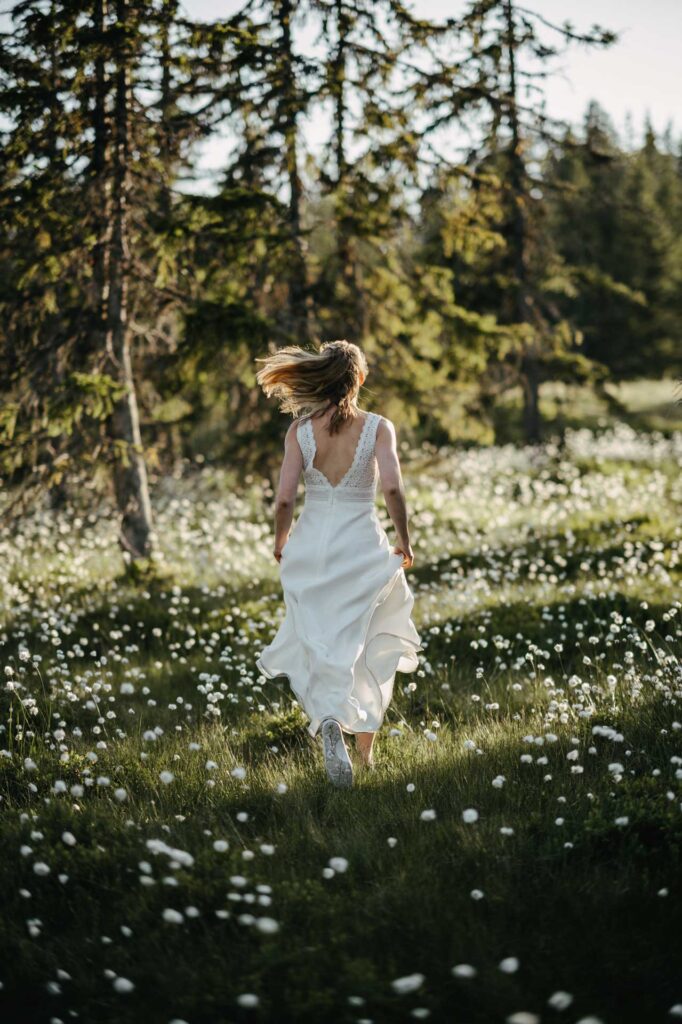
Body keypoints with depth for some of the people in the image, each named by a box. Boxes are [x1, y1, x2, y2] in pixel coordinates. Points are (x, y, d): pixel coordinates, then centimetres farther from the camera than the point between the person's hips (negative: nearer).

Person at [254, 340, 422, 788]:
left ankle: (329, 721, -21)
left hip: (311, 547, 1)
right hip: (363, 547, 0)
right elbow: (393, 487, -18)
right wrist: (405, 540, -4)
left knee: (317, 650, 8)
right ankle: (366, 751, 25)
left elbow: (284, 498, -7)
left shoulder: (300, 430, -3)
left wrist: (281, 543, 11)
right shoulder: (378, 427, -6)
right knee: (371, 652, 18)